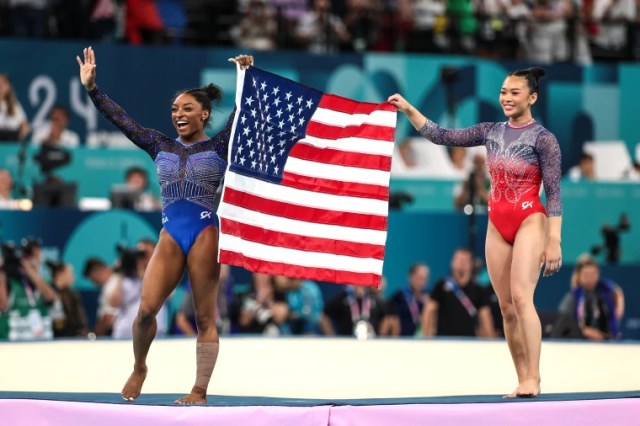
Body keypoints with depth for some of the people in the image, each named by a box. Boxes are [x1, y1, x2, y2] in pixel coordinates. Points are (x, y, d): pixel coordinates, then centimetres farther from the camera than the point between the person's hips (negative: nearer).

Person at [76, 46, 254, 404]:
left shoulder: (219, 147, 6)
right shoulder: (160, 146, 14)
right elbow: (120, 118, 13)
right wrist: (91, 87, 7)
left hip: (205, 235, -3)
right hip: (170, 237, 3)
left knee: (205, 317, -2)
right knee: (147, 309, -10)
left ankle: (200, 391, 1)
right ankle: (139, 369, 14)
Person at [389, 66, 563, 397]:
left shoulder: (542, 138, -6)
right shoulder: (491, 132, 9)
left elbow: (553, 193, -9)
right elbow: (442, 136, 13)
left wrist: (554, 241, -13)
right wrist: (409, 111, 5)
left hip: (530, 222, -6)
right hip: (497, 227, 6)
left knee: (521, 297, -20)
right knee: (506, 308, 3)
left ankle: (533, 377, -22)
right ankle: (523, 381, 6)